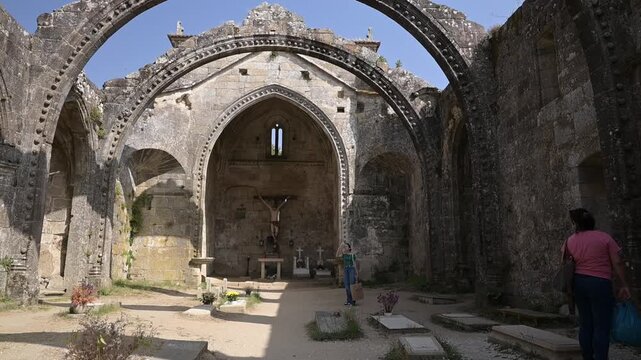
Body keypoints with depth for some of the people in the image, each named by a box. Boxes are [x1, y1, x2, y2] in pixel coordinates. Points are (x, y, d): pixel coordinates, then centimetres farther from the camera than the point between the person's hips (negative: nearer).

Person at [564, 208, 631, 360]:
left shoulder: (570, 240, 5)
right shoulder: (604, 238, -6)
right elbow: (617, 263, -6)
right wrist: (624, 285, 1)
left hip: (579, 282, 5)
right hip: (600, 284, -5)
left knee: (585, 324, 13)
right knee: (602, 326, -1)